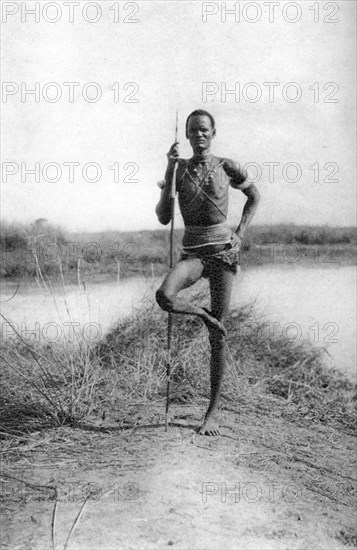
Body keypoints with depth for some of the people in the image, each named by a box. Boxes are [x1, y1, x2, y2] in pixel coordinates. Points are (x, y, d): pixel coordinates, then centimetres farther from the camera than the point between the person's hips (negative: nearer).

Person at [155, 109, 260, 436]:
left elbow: (254, 196, 18)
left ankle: (214, 411, 11)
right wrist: (169, 172, -11)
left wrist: (240, 234, 5)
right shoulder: (179, 170, 4)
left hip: (223, 250, -1)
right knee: (164, 296, -32)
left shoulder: (226, 168, 3)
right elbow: (163, 218, -4)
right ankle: (205, 315, 2)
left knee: (218, 335, 0)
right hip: (193, 252, 1)